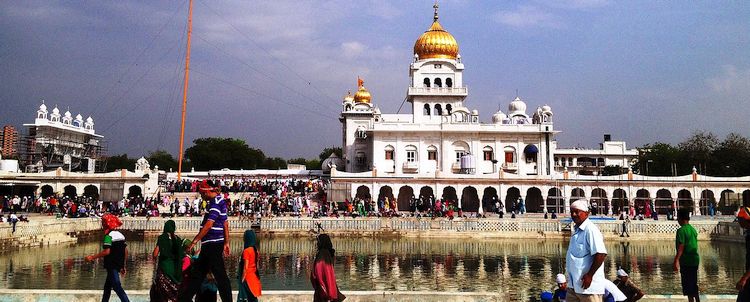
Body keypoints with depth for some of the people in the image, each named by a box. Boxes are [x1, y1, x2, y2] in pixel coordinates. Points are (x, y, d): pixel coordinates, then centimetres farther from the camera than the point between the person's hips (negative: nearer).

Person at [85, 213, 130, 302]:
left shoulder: (109, 235, -12)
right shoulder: (120, 235, 13)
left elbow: (107, 251, -22)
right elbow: (126, 251, 13)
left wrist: (93, 257, -16)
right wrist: (123, 266, 19)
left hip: (111, 265, -9)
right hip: (119, 265, 9)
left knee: (117, 287, -10)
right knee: (107, 286, 18)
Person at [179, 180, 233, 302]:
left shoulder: (216, 202, -14)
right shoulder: (219, 201, 15)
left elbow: (209, 224, -22)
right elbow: (225, 224, 19)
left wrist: (194, 241, -20)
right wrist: (226, 243, 20)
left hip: (213, 244, -10)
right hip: (210, 244, 10)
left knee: (220, 275, -7)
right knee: (197, 272, 16)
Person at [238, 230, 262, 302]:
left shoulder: (246, 251, -16)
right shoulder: (255, 250, 5)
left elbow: (245, 267, -17)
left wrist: (242, 279, -12)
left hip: (247, 277, -7)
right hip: (254, 276, 7)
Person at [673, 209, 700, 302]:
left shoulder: (681, 230, -14)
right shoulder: (693, 229, 11)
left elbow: (681, 247, -22)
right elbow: (694, 245, 18)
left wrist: (676, 260, -28)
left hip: (686, 261, -8)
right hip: (695, 259, 8)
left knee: (688, 286, -1)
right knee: (694, 285, 18)